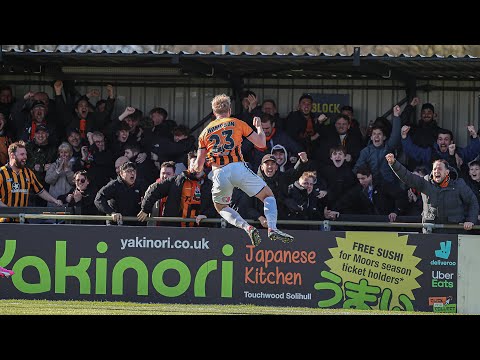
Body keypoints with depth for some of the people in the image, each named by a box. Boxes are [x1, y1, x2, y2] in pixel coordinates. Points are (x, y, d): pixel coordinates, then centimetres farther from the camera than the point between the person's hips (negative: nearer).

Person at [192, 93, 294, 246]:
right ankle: (272, 228, -12)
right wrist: (259, 127, 31)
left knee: (220, 207, 25)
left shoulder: (205, 132, 18)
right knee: (268, 196, 13)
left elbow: (198, 166, 13)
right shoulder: (237, 123, 12)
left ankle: (247, 228, -1)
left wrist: (194, 167, 38)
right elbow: (261, 143, 12)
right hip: (238, 168, -2)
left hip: (219, 174, 2)